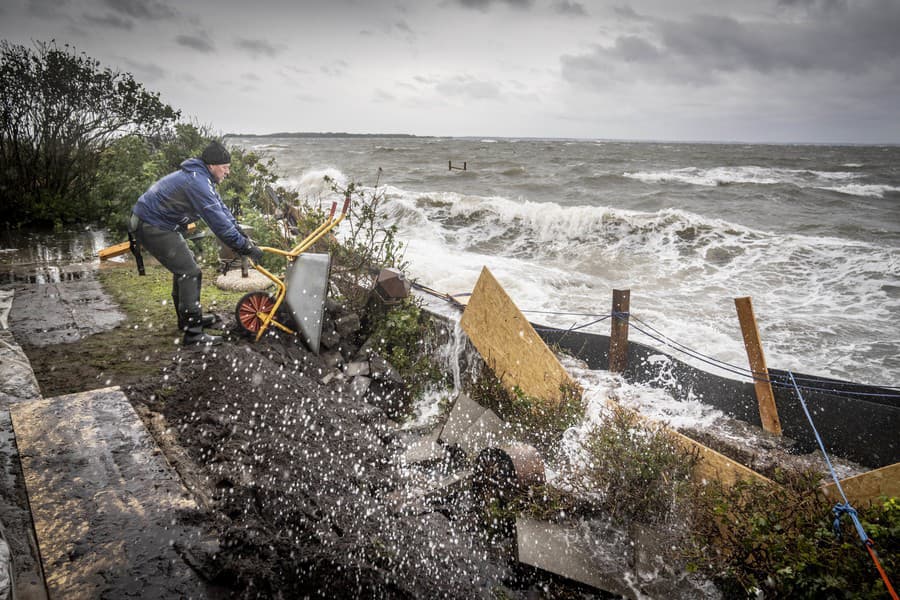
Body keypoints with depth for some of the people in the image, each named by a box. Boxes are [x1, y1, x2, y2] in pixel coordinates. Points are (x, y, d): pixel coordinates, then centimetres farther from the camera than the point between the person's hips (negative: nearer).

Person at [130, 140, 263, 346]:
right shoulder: (197, 182, -25)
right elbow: (218, 221, -30)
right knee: (190, 272, -12)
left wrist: (242, 235, 2)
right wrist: (245, 247, -25)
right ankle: (193, 333, -10)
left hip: (154, 223, 11)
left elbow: (221, 208, 10)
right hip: (152, 227, -11)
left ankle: (188, 318, 34)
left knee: (184, 265, 21)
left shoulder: (200, 177, 9)